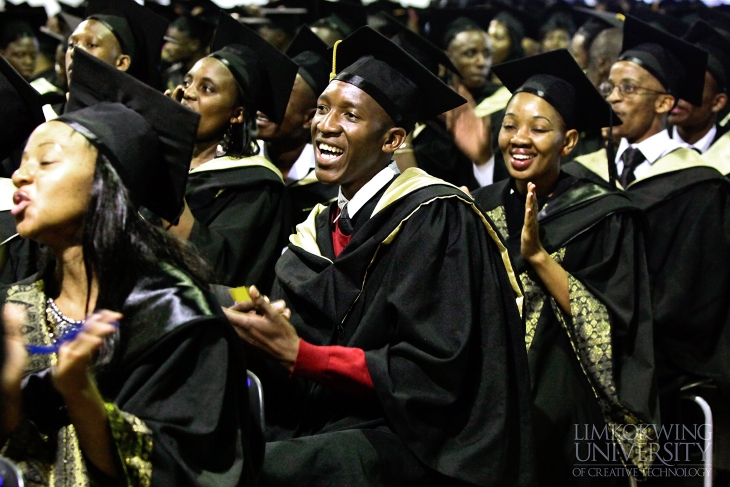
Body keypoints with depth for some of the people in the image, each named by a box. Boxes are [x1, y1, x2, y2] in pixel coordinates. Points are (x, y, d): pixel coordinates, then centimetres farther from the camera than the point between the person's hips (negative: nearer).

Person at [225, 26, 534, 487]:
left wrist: (299, 354, -18)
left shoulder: (435, 219, -10)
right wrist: (261, 335, -13)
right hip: (322, 430, 6)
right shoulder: (322, 228, 12)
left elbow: (433, 371, -16)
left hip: (414, 445, -6)